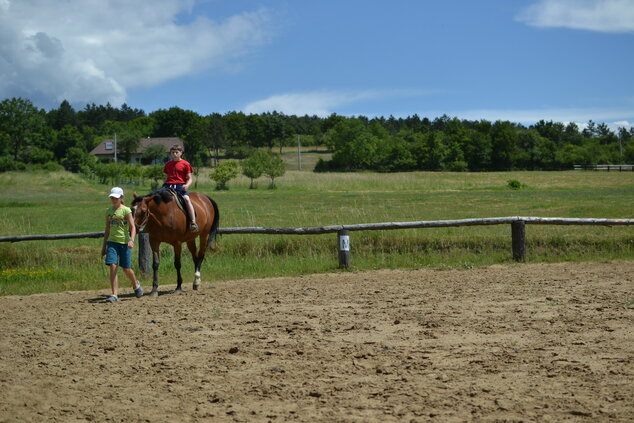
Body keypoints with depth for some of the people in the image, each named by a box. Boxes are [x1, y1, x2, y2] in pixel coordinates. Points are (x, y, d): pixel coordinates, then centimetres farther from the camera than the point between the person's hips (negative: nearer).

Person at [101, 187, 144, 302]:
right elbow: (107, 230, 16)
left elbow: (133, 227, -10)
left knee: (126, 269, 4)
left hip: (124, 242, -3)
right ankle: (115, 294, -9)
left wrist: (131, 240, -26)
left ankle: (136, 285, 34)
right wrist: (104, 246, 16)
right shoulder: (108, 211, 9)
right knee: (113, 266, -11)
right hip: (112, 242, 3)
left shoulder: (126, 210, -4)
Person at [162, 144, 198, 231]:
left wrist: (187, 185, -18)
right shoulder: (168, 164, 19)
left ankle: (193, 222, -31)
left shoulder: (185, 164, 5)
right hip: (168, 185, 5)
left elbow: (189, 179, 3)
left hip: (180, 186, -5)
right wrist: (163, 186, 9)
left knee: (187, 199, -30)